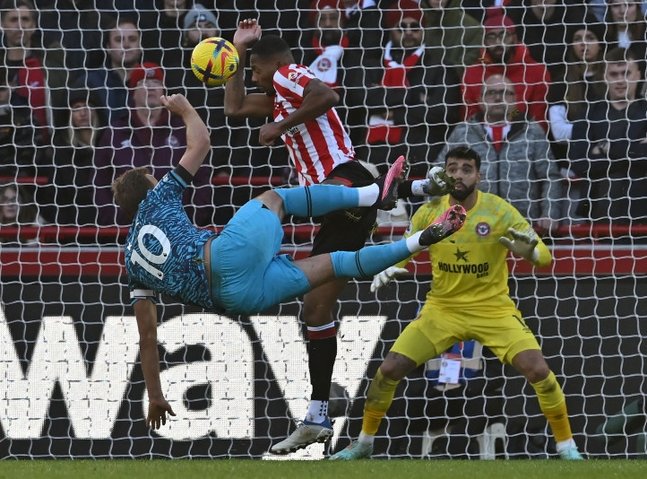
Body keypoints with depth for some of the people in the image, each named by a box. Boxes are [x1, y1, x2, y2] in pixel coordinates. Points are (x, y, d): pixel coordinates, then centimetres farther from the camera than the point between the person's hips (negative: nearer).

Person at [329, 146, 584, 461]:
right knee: (390, 369, -7)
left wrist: (530, 251, -38)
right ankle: (363, 444, 15)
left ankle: (567, 447, -1)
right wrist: (387, 270, -17)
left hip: (493, 308, -2)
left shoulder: (499, 210, -13)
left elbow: (544, 256, -13)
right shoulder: (428, 212, -6)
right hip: (442, 308, 2)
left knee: (538, 371, -19)